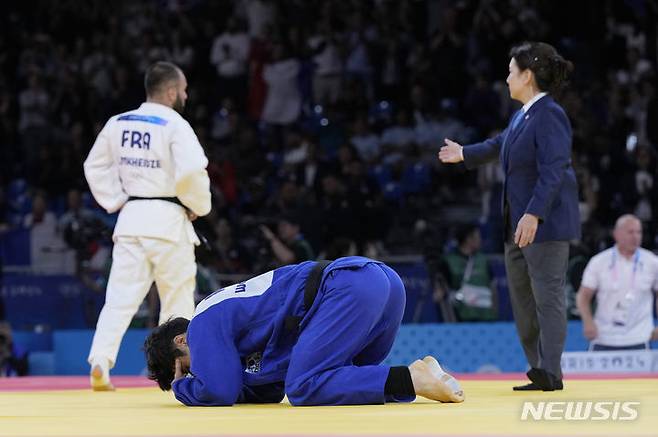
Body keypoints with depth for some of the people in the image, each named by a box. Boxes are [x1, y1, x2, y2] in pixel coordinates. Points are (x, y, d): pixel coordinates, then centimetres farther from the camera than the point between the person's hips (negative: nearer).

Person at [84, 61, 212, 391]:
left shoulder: (118, 124, 8)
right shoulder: (175, 126, -11)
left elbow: (95, 166, 14)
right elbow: (191, 172, -21)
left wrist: (116, 201, 14)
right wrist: (199, 206, -4)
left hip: (131, 217, 5)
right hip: (168, 220, -5)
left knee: (121, 295, 2)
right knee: (178, 300, 7)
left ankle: (100, 361, -13)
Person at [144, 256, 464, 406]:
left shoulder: (204, 326, 6)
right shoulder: (227, 309, 34)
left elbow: (220, 393, -1)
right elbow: (270, 390, 34)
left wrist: (182, 387, 19)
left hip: (350, 289, -9)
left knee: (304, 389, -12)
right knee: (337, 381, 20)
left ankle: (412, 380, -22)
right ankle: (417, 377, -1)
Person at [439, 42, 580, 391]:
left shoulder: (550, 115, -17)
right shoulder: (521, 115, 12)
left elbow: (552, 172, -24)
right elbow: (500, 144, 32)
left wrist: (534, 215, -30)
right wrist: (465, 154, 46)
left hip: (547, 222, -10)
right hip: (518, 222, 10)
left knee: (547, 295, -8)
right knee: (521, 297, 13)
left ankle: (550, 372, -7)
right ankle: (539, 372, 19)